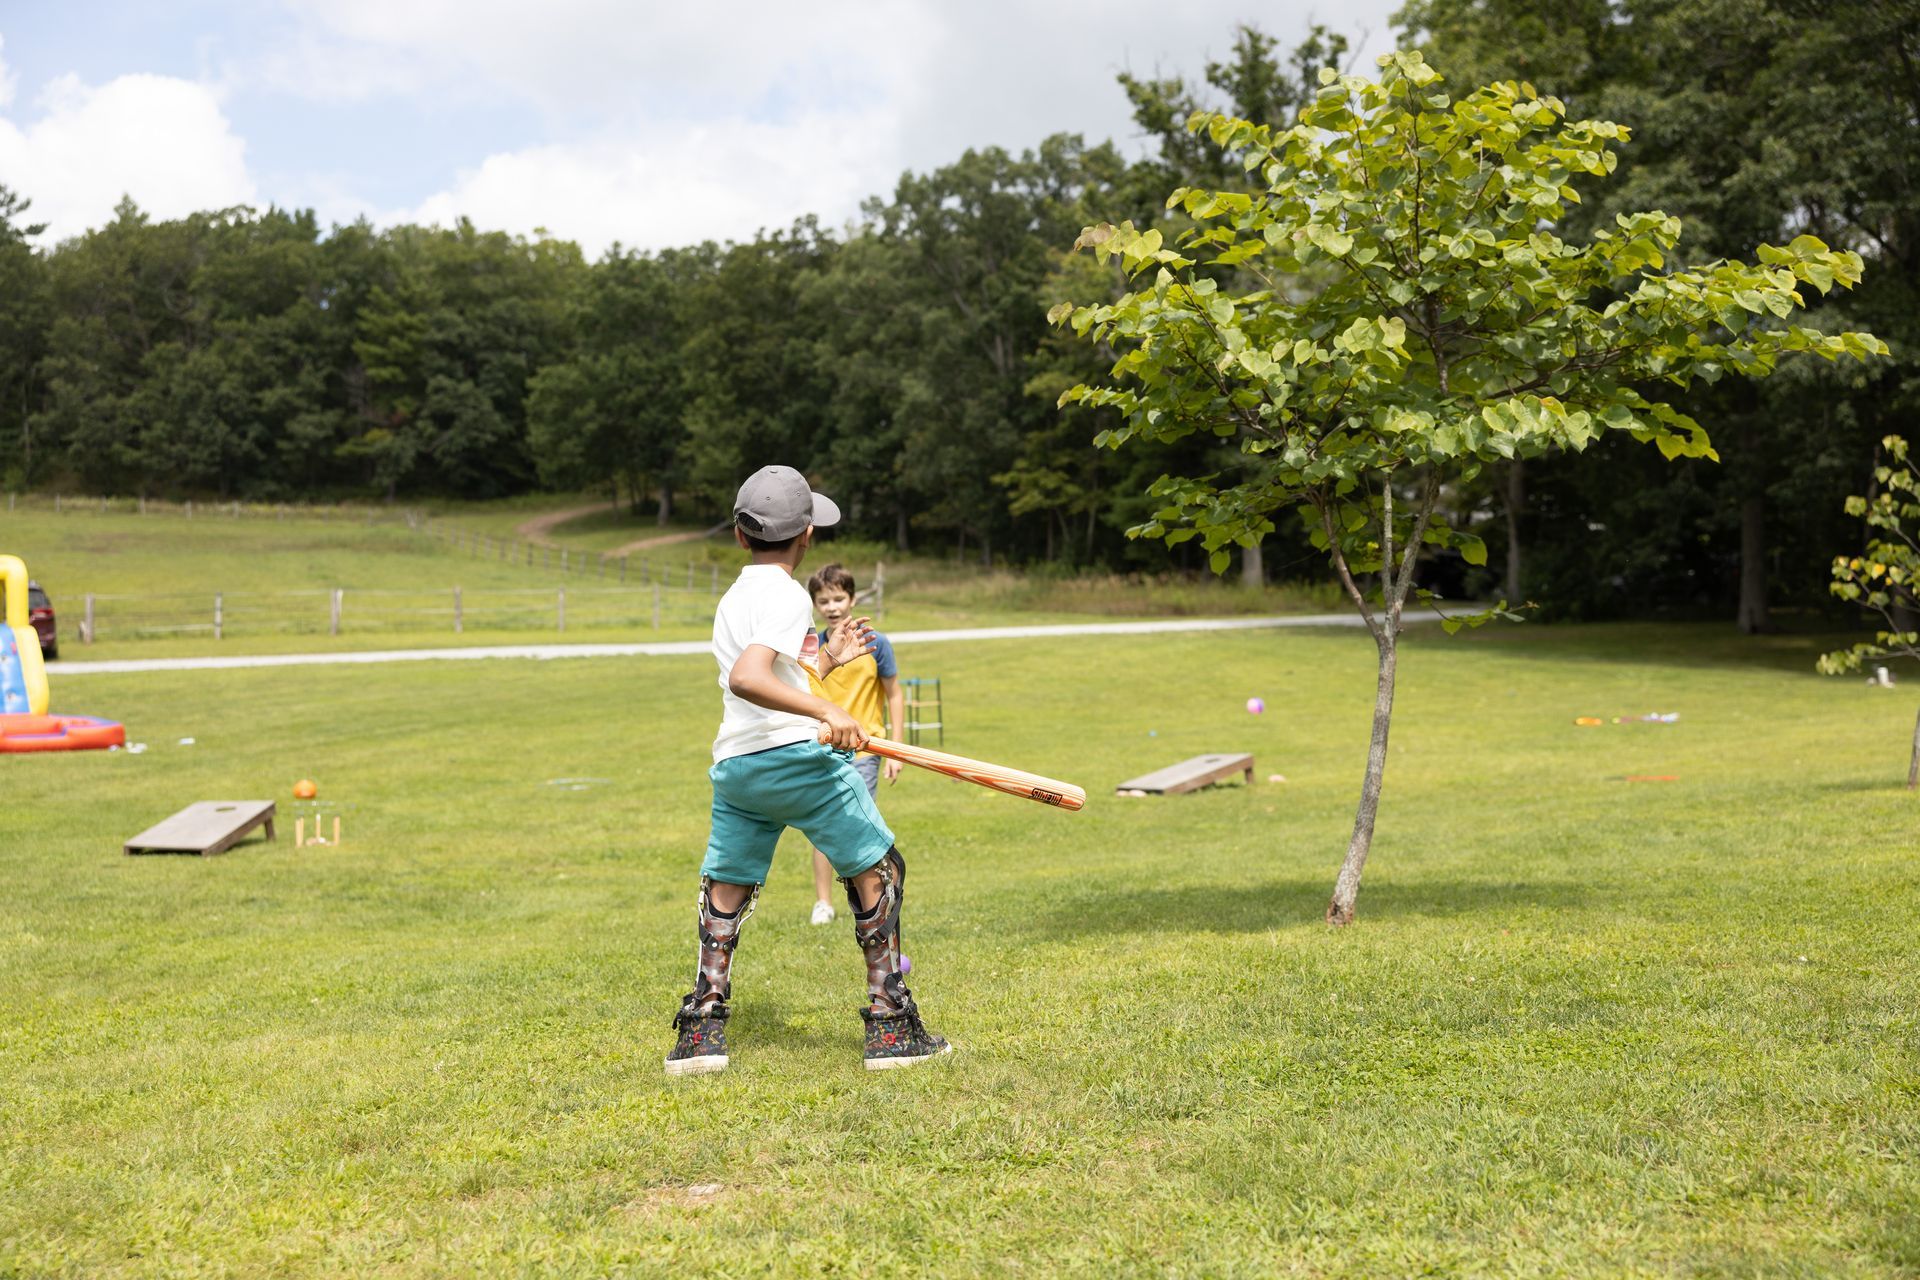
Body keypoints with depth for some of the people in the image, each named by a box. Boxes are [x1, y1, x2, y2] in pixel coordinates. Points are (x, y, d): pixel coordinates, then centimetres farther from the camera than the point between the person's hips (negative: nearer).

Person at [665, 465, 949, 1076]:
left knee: (726, 887, 16)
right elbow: (747, 679, -25)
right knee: (877, 870, 4)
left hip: (735, 765, 8)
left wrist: (825, 661, 32)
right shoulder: (787, 596, -7)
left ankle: (700, 1032, 9)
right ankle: (890, 1028, 3)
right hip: (800, 754, -7)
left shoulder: (731, 600, 19)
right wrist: (828, 711, -34)